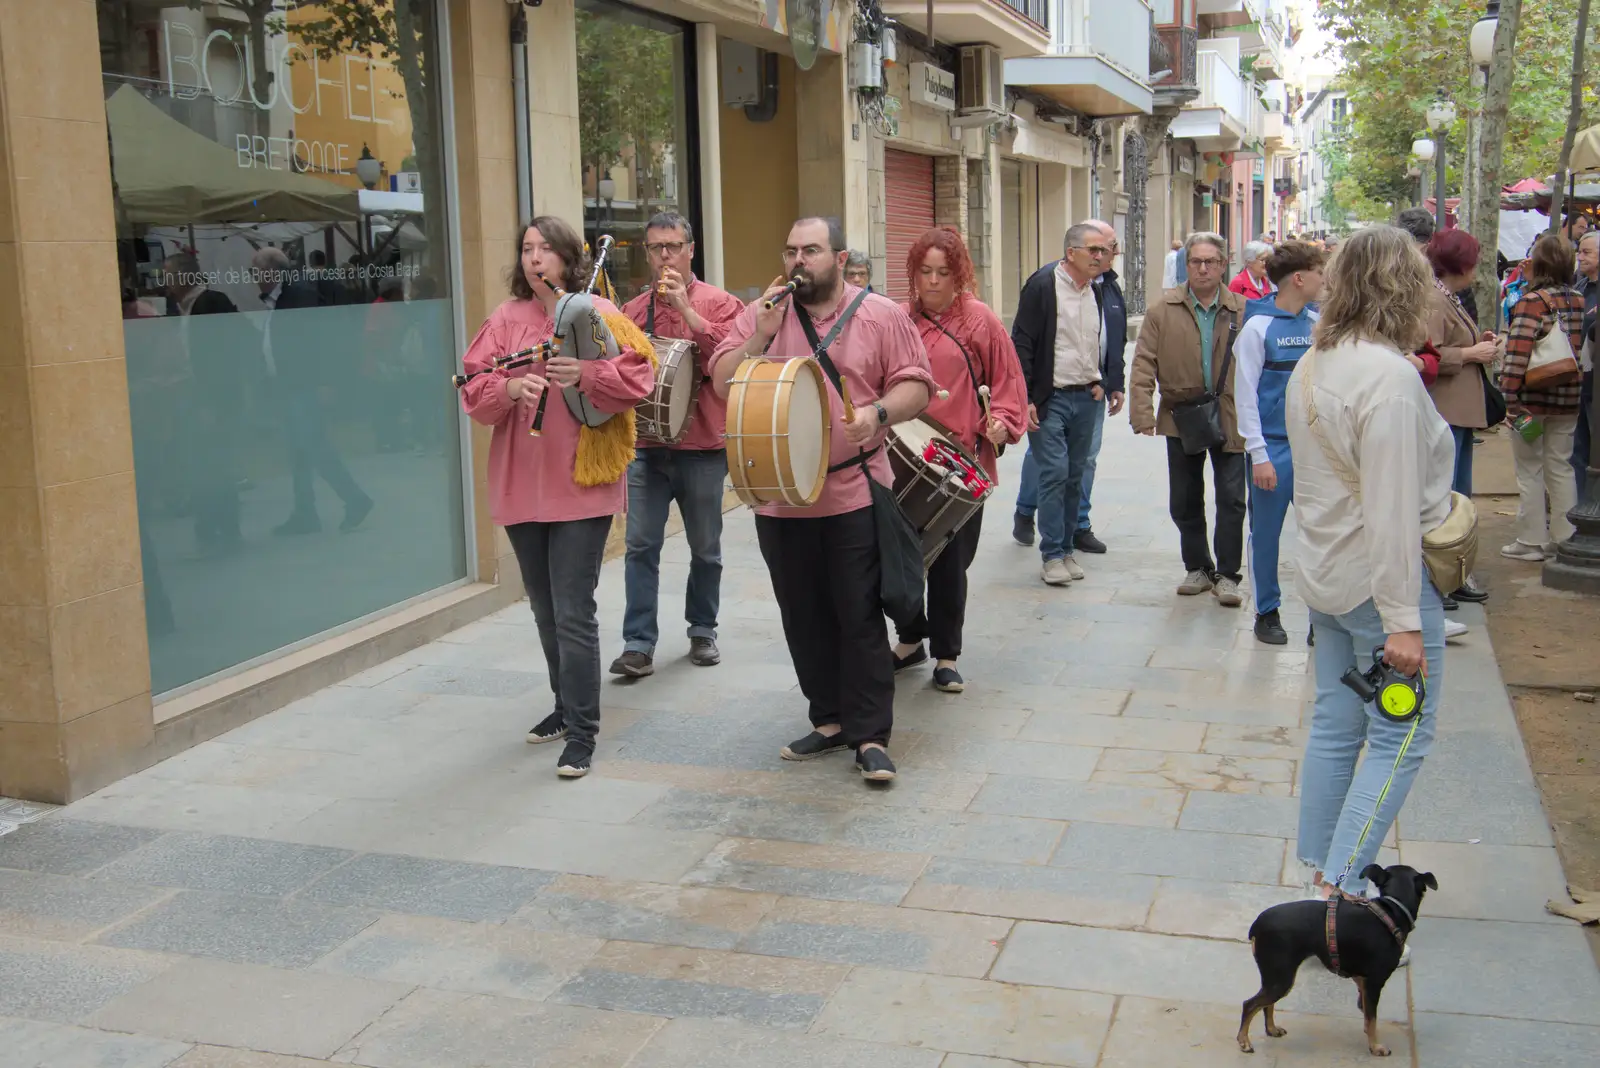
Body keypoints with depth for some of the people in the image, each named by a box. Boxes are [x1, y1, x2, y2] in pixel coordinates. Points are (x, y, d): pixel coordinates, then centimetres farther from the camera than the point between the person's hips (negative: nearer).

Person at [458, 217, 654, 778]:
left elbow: (636, 377, -9)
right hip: (521, 488, 5)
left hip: (581, 484, -4)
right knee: (544, 608, 16)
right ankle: (567, 704, 33)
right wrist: (510, 387, -19)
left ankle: (581, 731, 1)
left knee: (573, 612, -7)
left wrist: (585, 375, -25)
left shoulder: (598, 313, -1)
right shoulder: (506, 318, 8)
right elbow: (474, 390, 1)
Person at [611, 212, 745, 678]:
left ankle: (702, 632, 26)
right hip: (646, 447, 2)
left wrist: (684, 307, -19)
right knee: (641, 546, -3)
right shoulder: (632, 311, 8)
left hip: (702, 447, -2)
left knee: (705, 548, 10)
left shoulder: (719, 303, -2)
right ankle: (638, 644, -1)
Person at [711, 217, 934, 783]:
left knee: (860, 617, -1)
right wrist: (763, 333, -12)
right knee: (804, 618, 13)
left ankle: (870, 736, 7)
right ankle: (830, 720, 27)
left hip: (855, 494, -3)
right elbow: (723, 384, 1)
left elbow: (914, 385, -1)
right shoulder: (759, 314, 7)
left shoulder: (881, 315, 0)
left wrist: (879, 412, -21)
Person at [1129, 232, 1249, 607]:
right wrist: (1143, 413, -12)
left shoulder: (1242, 310, 0)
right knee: (1184, 501, 10)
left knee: (1231, 499, 0)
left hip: (1230, 419, -1)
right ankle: (1198, 568, 27)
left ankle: (1227, 574, 12)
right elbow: (1144, 363, -3)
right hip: (1181, 418, 1)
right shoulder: (1164, 309, 0)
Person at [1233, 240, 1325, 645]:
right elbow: (1245, 395, -8)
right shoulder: (1258, 327, -8)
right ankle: (1267, 612, 21)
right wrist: (1258, 455, -11)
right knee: (1266, 534, 7)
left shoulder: (1317, 323, 5)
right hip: (1274, 446, -4)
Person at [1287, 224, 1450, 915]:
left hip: (1326, 573, 9)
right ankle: (1341, 889, 0)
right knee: (1400, 739, 0)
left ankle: (1321, 872, 24)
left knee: (1335, 725, 15)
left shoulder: (1310, 367, 6)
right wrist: (1402, 619, -20)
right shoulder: (1390, 375, -21)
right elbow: (1393, 508, -23)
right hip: (1381, 580, -9)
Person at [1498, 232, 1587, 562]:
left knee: (1530, 469, 4)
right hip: (1567, 398, 6)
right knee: (1560, 467, 14)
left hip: (1533, 398, -6)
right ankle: (1564, 538, 19)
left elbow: (1518, 352, -20)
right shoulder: (1578, 301, 5)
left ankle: (1532, 541, 8)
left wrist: (1509, 396, -18)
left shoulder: (1532, 301, -14)